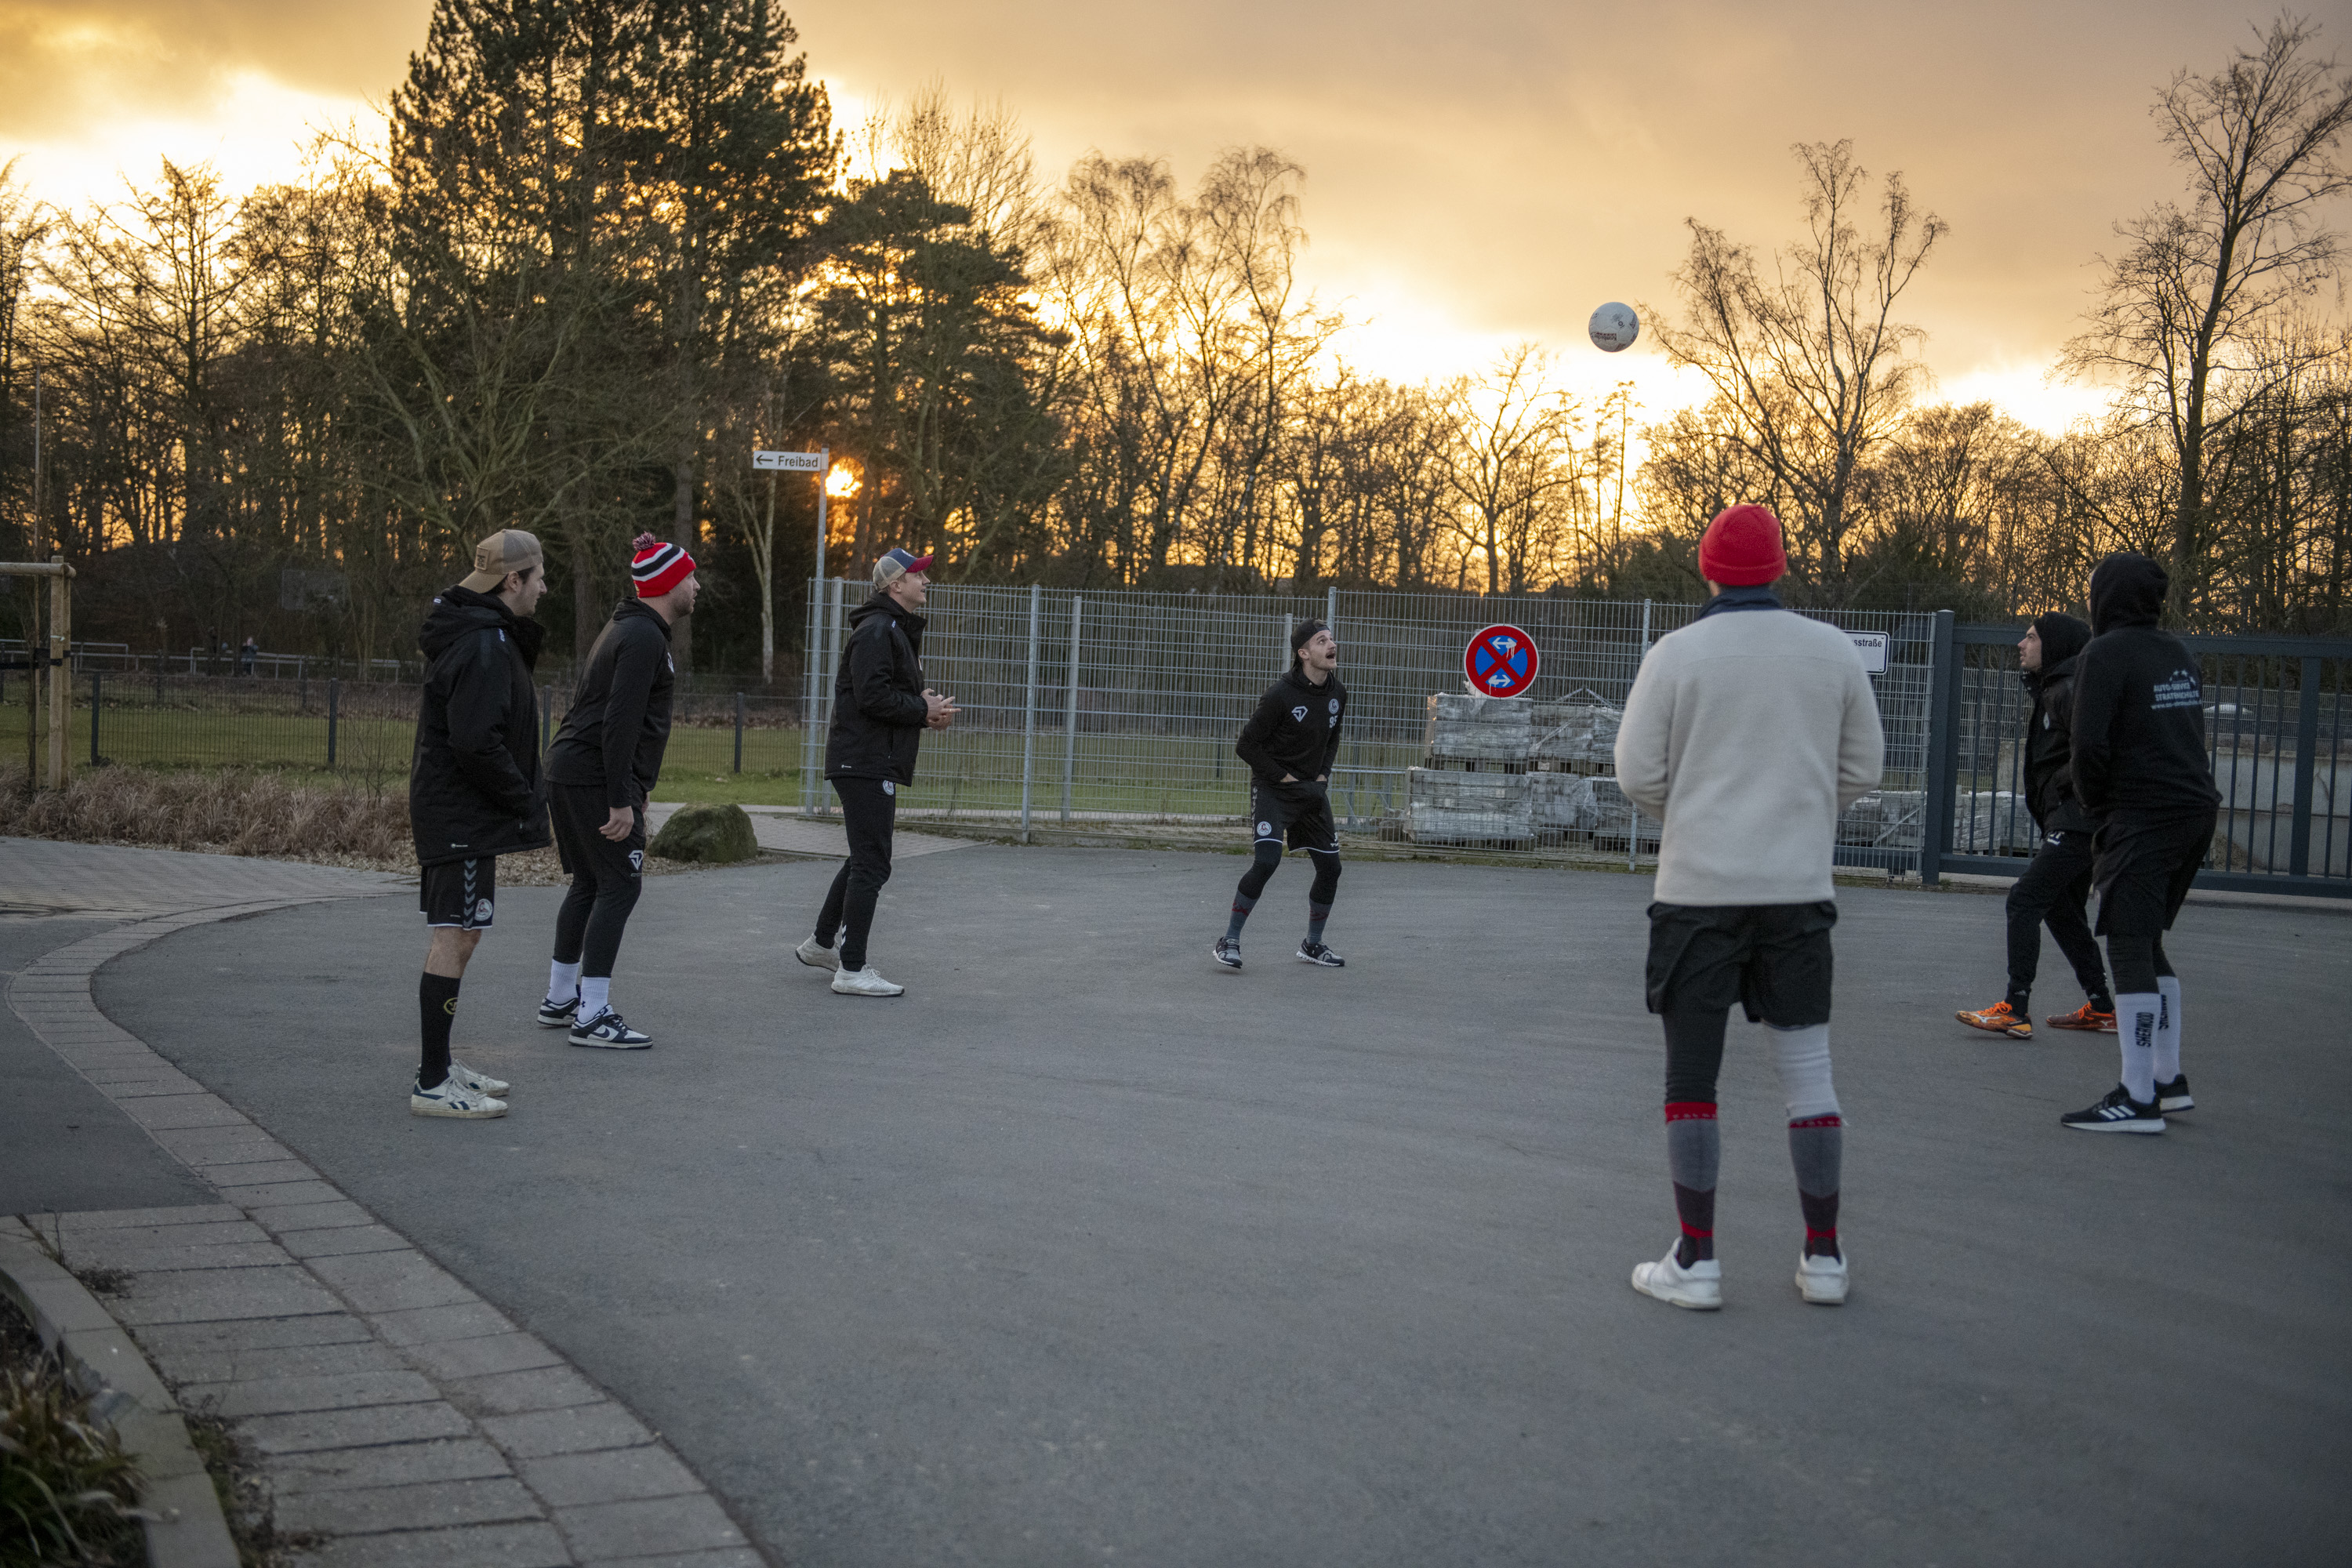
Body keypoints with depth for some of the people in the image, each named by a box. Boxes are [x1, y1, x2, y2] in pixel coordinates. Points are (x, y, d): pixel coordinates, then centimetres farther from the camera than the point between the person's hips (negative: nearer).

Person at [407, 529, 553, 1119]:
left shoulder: (486, 634, 13)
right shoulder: (484, 645, -19)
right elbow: (476, 743, -24)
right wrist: (527, 800, -16)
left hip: (451, 810, 11)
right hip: (462, 815, -11)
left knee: (458, 934, 16)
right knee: (456, 935, -8)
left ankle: (441, 1065, 26)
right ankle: (433, 1085, -4)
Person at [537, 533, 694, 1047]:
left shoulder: (629, 628, 19)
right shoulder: (644, 637, -14)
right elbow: (620, 721, -22)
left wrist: (630, 788, 22)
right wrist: (620, 801, -24)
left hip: (570, 771, 10)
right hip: (598, 777, -10)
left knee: (589, 884, 17)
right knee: (619, 886, -8)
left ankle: (560, 999, 24)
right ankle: (592, 1017, -9)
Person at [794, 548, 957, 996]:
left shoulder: (900, 631, 21)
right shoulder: (876, 630, -14)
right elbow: (873, 696, -24)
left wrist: (928, 709, 3)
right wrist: (924, 711, -13)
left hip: (876, 763, 11)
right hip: (865, 762, -11)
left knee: (865, 859, 20)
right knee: (871, 864, -9)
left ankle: (821, 944, 33)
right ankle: (852, 971, -5)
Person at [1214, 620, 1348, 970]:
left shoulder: (1337, 693, 3)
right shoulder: (1281, 695, -18)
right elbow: (1246, 746, -14)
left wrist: (1323, 775, 6)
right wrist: (1284, 778, -13)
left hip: (1312, 790, 7)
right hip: (1272, 789, -7)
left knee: (1330, 866, 5)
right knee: (1266, 861, -21)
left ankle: (1313, 945, 23)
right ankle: (1229, 941, -10)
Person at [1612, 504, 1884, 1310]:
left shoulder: (1676, 653, -6)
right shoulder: (1834, 650, 3)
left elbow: (1638, 775, -6)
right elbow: (1861, 770, 7)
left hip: (1698, 888, -3)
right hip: (1798, 888, 3)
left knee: (1691, 1072, 5)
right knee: (1808, 1070, 10)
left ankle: (1696, 1260, 7)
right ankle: (1823, 1257, 16)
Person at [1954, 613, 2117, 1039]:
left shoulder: (2071, 689, -13)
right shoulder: (2051, 691, 20)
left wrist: (2058, 786, -9)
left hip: (2078, 820, -11)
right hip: (2067, 821, 11)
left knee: (2025, 899, -13)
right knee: (2062, 911, 16)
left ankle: (2015, 1010, -16)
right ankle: (2101, 1008, 23)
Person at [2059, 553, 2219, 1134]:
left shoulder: (2106, 655, -9)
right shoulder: (2179, 653, 15)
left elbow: (2090, 743, -16)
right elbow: (2187, 732, 18)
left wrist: (2093, 802, 2)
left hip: (2143, 820, -9)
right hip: (2197, 809, 9)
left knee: (2130, 949, -7)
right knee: (2148, 945, 18)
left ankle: (2137, 1098, -9)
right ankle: (2168, 1080, 22)